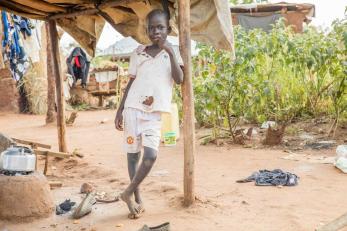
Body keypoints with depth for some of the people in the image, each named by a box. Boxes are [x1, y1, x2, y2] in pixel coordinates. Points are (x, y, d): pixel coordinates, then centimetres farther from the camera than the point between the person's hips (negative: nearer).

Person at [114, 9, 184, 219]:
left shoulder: (172, 54, 5)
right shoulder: (138, 52, 7)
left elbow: (179, 79, -12)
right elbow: (131, 83, 11)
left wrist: (169, 51, -14)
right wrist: (120, 110, 7)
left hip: (155, 113, -1)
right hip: (133, 109, 1)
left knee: (151, 155, -15)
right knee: (133, 154, 4)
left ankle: (128, 193, 5)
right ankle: (138, 200, 18)